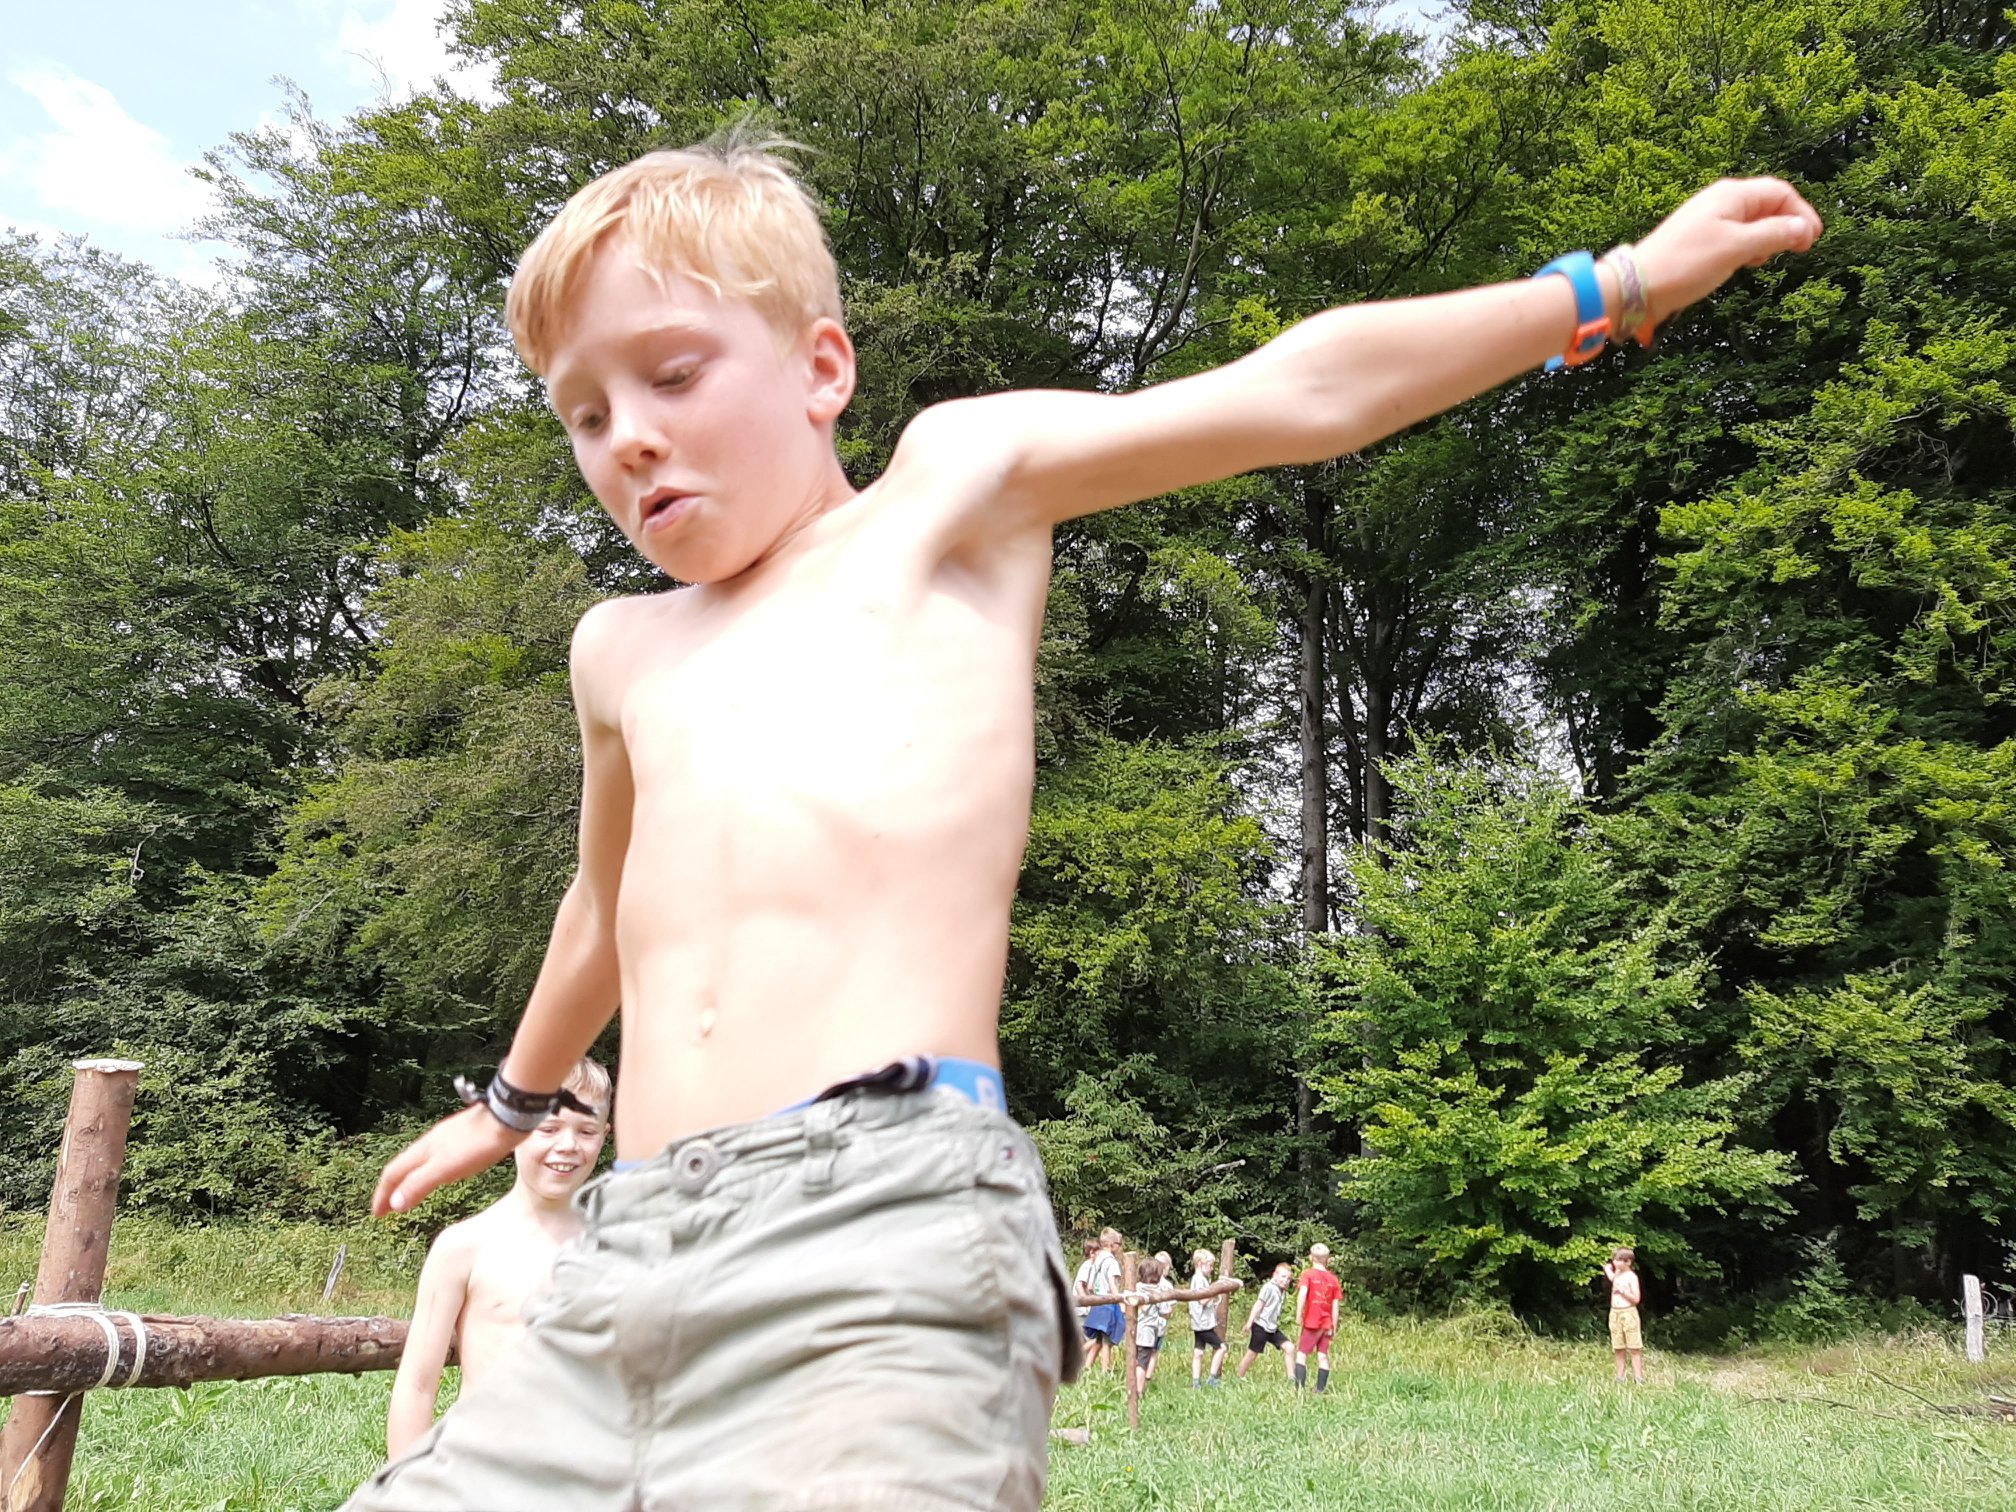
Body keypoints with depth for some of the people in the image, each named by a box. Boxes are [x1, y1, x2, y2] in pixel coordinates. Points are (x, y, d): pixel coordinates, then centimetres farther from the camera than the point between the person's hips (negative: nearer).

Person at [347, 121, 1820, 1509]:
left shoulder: (950, 488, 11)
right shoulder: (625, 653, 26)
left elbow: (1300, 393, 8)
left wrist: (1615, 283, 8)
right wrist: (515, 1102, 56)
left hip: (889, 1224, -6)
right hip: (617, 1287, 6)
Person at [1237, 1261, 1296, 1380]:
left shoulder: (1283, 1291, 10)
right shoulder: (1269, 1287, -14)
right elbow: (1258, 1304, -16)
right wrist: (1249, 1322, -18)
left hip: (1273, 1328, 8)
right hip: (1261, 1326, -8)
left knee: (1289, 1348, -5)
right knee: (1252, 1354, 1)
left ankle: (1291, 1378, -3)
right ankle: (1239, 1378, 16)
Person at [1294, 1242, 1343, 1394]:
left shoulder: (1308, 1274, -5)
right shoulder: (1333, 1279, 7)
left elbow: (1302, 1294, -22)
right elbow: (1335, 1305, 5)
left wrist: (1298, 1315, -18)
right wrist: (1334, 1327, 10)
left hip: (1312, 1323, -4)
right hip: (1327, 1324, 4)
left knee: (1301, 1354, -2)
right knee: (1323, 1356, 8)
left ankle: (1299, 1390, -12)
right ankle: (1320, 1391, 6)